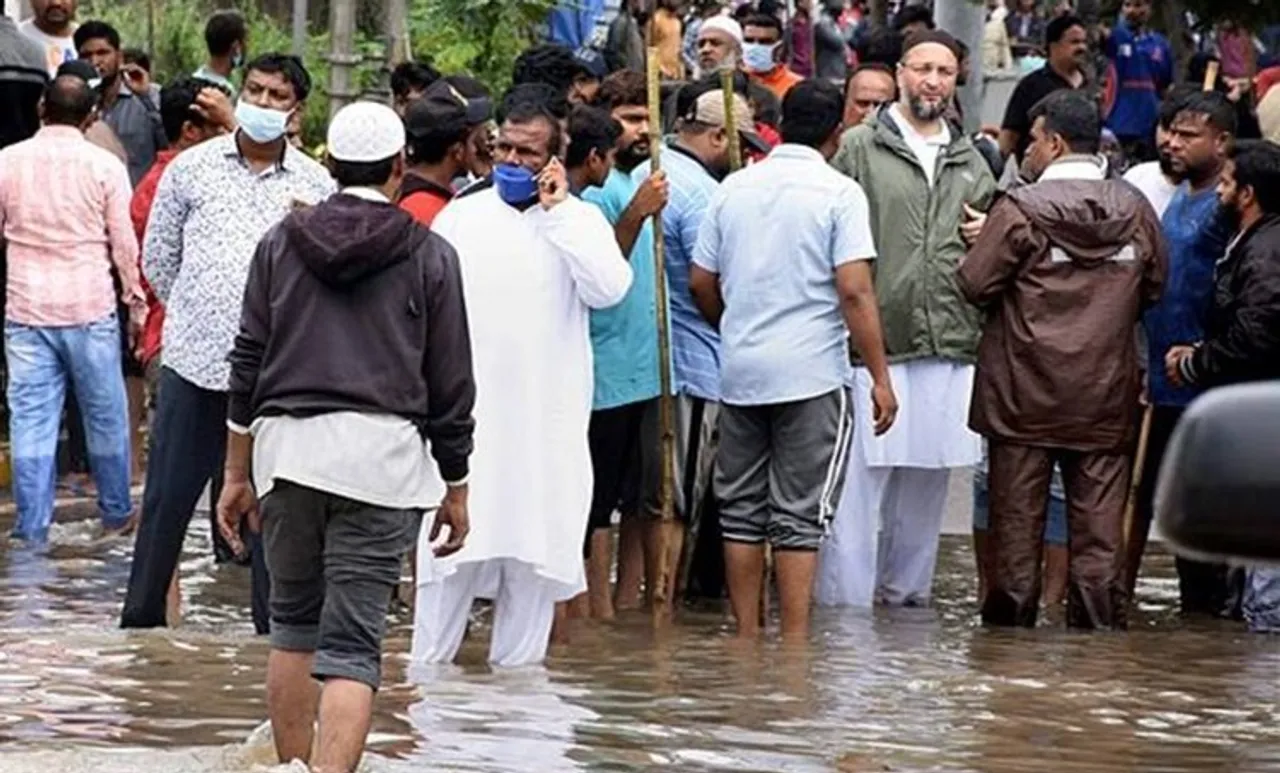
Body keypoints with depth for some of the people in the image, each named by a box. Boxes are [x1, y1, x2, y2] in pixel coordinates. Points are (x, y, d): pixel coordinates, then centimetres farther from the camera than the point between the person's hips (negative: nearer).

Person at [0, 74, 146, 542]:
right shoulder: (104, 166, -5)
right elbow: (124, 244, -1)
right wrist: (135, 301, 10)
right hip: (90, 309, -1)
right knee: (105, 415, 12)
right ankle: (115, 514, 24)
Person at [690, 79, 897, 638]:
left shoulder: (734, 189, 7)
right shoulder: (838, 193, -7)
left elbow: (701, 283, 11)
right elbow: (854, 291, -14)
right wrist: (880, 378, -10)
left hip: (740, 373, 4)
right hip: (812, 373, -4)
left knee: (742, 510, 11)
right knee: (799, 518, -2)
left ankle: (745, 639, 14)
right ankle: (795, 645, -3)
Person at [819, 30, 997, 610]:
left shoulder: (970, 161, 17)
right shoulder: (860, 148, 1)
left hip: (949, 346, 5)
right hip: (874, 343, -5)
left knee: (927, 480, 11)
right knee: (860, 479, -6)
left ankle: (906, 590, 21)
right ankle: (846, 601, -3)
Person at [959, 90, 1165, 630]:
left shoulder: (1020, 210, -11)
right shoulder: (1135, 210, 2)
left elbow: (974, 284, -11)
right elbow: (1153, 288, 11)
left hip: (1025, 393, -3)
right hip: (1105, 395, 3)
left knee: (1018, 513, 5)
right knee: (1099, 521, 5)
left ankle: (1009, 618, 9)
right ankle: (1099, 624, 4)